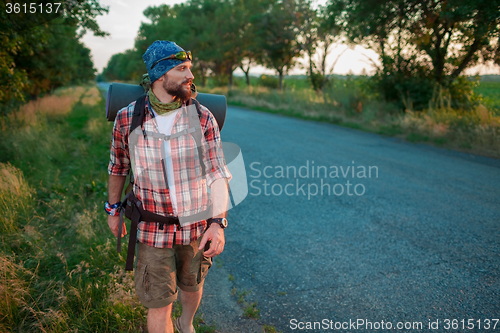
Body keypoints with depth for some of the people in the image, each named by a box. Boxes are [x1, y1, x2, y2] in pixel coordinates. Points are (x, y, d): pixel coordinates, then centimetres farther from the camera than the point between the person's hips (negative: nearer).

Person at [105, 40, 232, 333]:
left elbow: (218, 174, -12)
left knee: (192, 285, 24)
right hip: (154, 229, -1)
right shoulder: (127, 118, -10)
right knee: (159, 303, 5)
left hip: (197, 226, 1)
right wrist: (113, 209, 15)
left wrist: (218, 223, -22)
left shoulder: (203, 118, -12)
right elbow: (118, 166, 7)